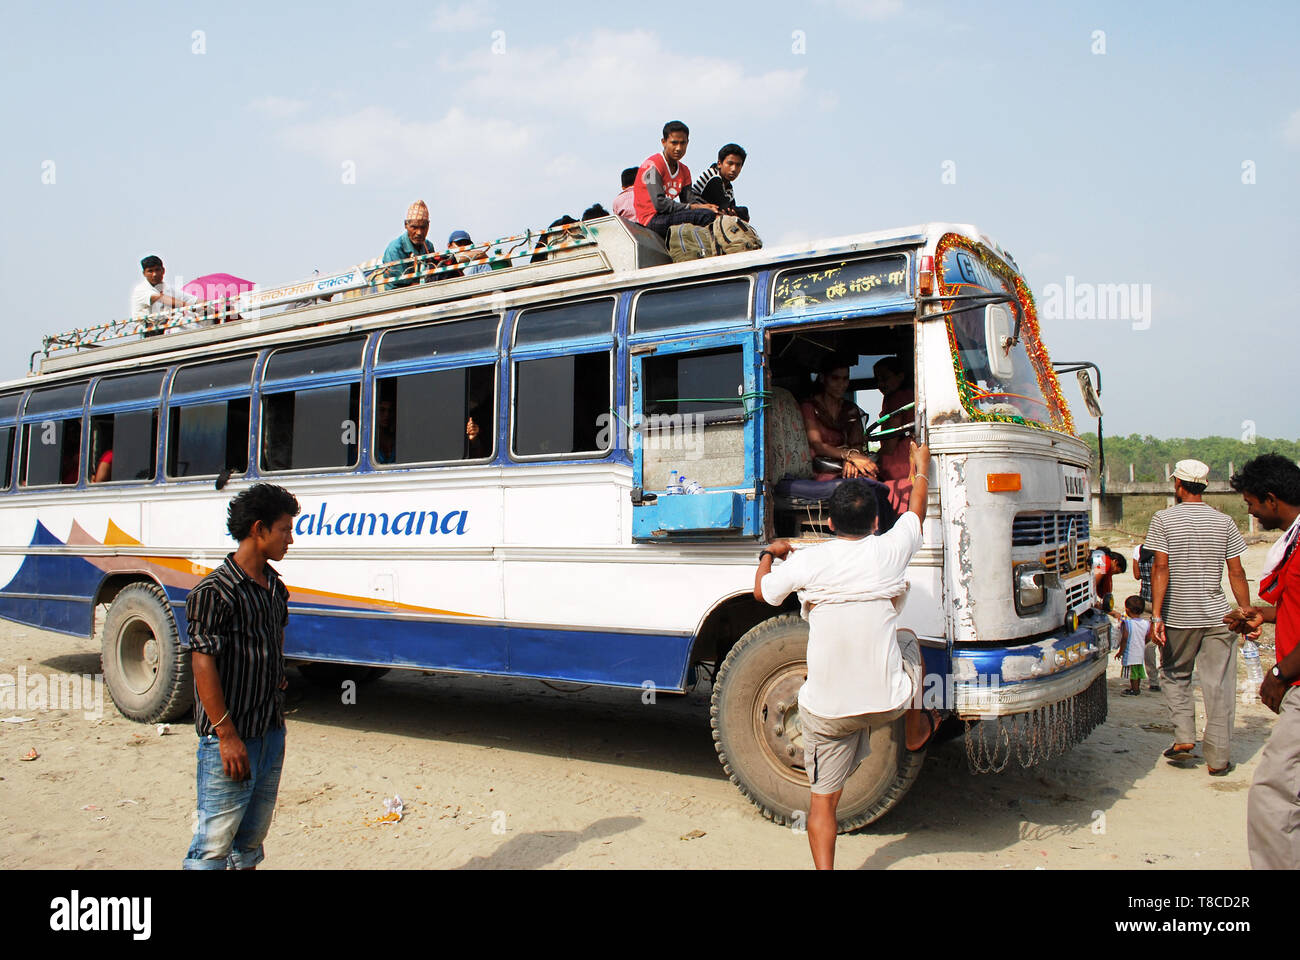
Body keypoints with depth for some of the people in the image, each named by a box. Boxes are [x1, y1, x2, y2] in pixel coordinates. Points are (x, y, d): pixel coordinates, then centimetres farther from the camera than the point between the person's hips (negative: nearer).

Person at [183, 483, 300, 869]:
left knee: (252, 837, 17)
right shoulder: (215, 591, -15)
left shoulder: (275, 587, 10)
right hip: (231, 739, -8)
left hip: (271, 732, 8)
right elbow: (203, 664, -17)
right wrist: (227, 735, -18)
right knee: (214, 843, -2)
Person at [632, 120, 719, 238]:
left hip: (667, 217, 8)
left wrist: (703, 206, -15)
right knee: (707, 215, -25)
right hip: (652, 220, -8)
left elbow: (689, 201, 9)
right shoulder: (652, 165, -9)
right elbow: (659, 204, -19)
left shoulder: (684, 171, 17)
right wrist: (693, 207, -18)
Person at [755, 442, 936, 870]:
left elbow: (762, 592, 11)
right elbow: (916, 511, 16)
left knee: (823, 798, 14)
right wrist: (921, 466, 34)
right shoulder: (889, 551, -5)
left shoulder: (806, 562, -8)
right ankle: (916, 730, 46)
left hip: (826, 710, -1)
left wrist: (768, 554, 30)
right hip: (888, 701, 1)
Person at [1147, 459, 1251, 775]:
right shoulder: (1224, 522, 2)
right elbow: (1236, 573, 1)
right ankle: (1218, 758, 8)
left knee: (1174, 675, 18)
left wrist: (1156, 615, -12)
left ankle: (1184, 737, 6)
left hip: (1178, 616, -1)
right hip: (1217, 616, 1)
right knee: (1219, 685, 5)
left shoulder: (1163, 520, -5)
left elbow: (1160, 569, -11)